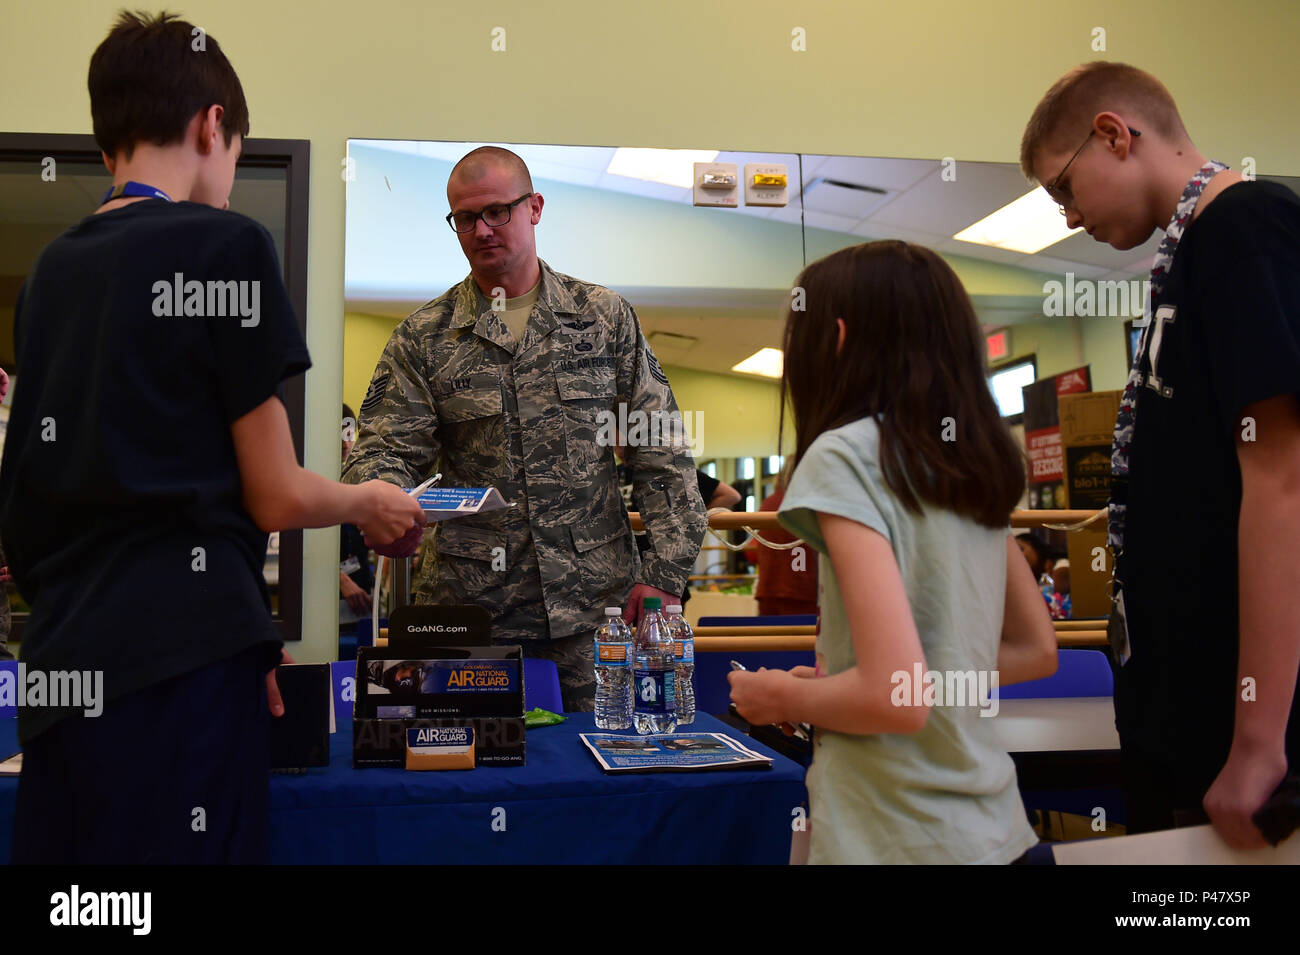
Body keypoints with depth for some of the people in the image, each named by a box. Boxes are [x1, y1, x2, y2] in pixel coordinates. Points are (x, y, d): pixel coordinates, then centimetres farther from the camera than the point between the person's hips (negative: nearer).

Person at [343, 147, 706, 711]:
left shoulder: (605, 317, 7)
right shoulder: (422, 337, 7)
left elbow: (662, 450, 5)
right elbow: (383, 451, 1)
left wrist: (665, 572, -3)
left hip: (594, 604, 0)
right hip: (467, 607, 0)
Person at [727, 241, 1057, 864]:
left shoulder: (844, 455, -17)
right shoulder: (981, 465, 4)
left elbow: (897, 696, -24)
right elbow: (1037, 652, 13)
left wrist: (784, 698, -5)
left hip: (899, 842, -7)